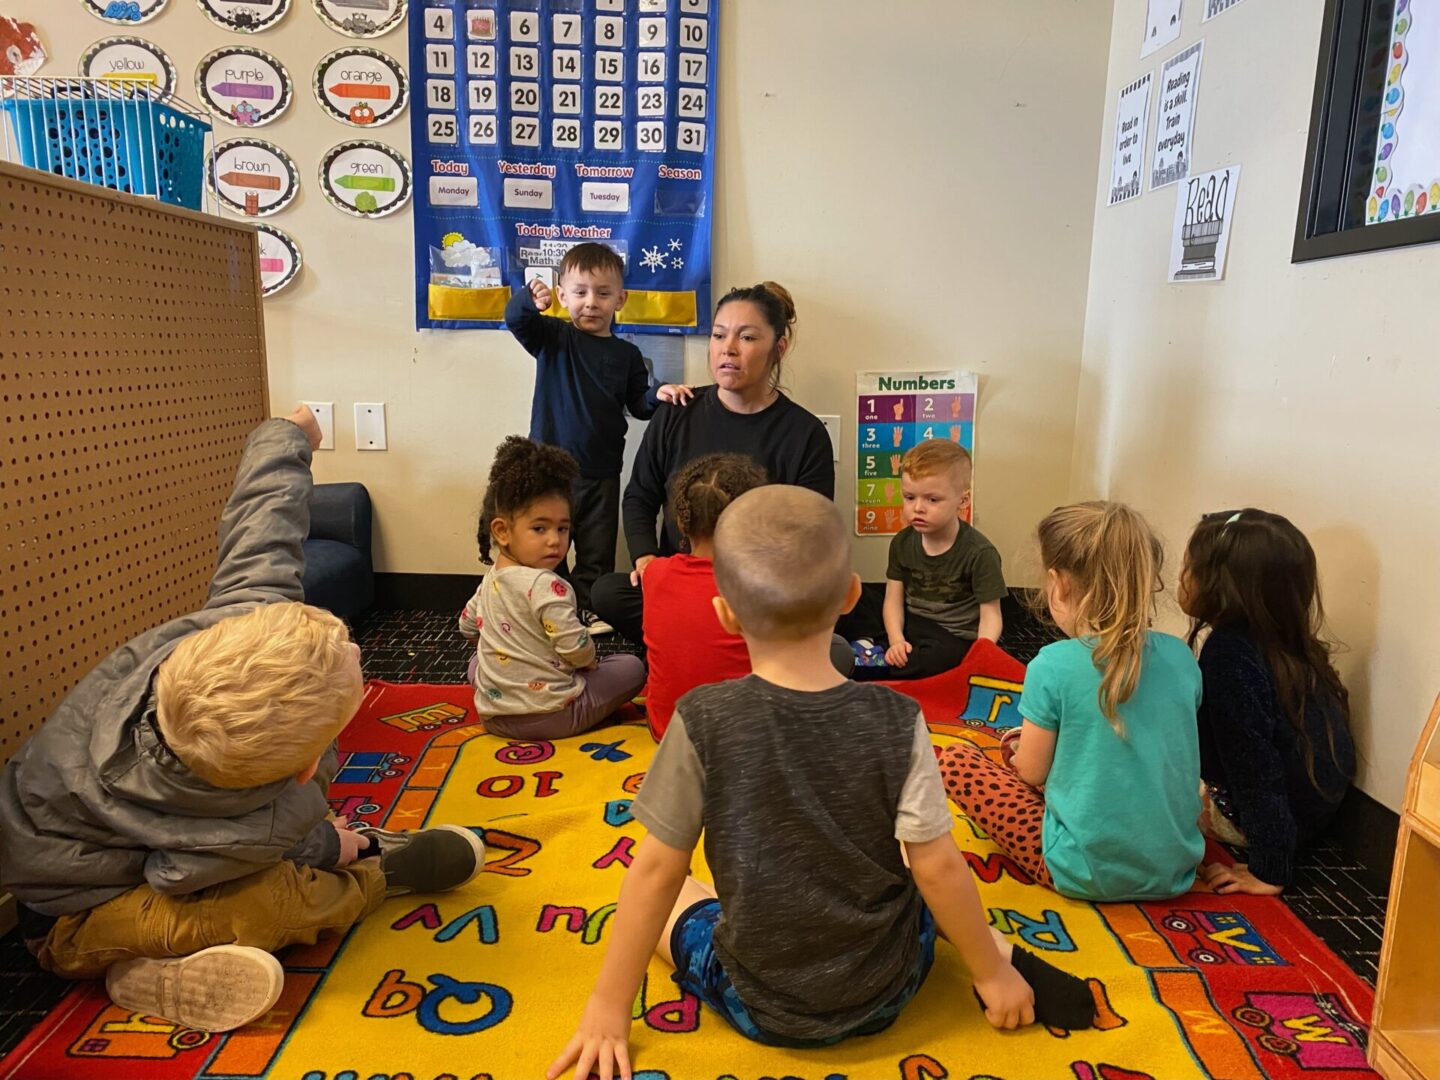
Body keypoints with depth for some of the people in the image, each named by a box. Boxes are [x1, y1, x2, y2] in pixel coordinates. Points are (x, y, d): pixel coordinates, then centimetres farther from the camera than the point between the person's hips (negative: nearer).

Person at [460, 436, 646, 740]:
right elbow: (576, 649, -25)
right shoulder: (546, 586, -21)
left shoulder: (490, 579, 5)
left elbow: (467, 626, 22)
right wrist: (590, 662, -3)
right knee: (631, 667, 4)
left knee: (477, 659, 36)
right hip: (550, 717, -6)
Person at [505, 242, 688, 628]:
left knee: (596, 552, 13)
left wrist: (658, 395, -14)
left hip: (601, 473, 2)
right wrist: (529, 301, -43)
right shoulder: (552, 338, -3)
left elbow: (638, 404, 9)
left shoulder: (626, 355, 2)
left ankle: (588, 607, 29)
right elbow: (515, 320, -20)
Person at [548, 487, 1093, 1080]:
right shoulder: (896, 720, -18)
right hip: (886, 993, 3)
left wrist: (609, 1006, -1)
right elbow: (937, 867, -13)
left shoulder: (703, 722, -21)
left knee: (667, 895, 24)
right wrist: (992, 971, 4)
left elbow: (658, 869, -14)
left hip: (760, 1006, -2)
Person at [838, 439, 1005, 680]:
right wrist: (896, 640, -16)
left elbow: (990, 616, -13)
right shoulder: (903, 542, 1)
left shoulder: (979, 553, -14)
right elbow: (893, 599, 1)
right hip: (908, 625, 5)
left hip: (954, 639, -5)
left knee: (940, 659, -40)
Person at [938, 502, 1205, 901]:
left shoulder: (1053, 666, -17)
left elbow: (1032, 772, -7)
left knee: (955, 760, 7)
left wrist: (1026, 748, 16)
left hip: (1087, 875, -4)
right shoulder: (1182, 657, -2)